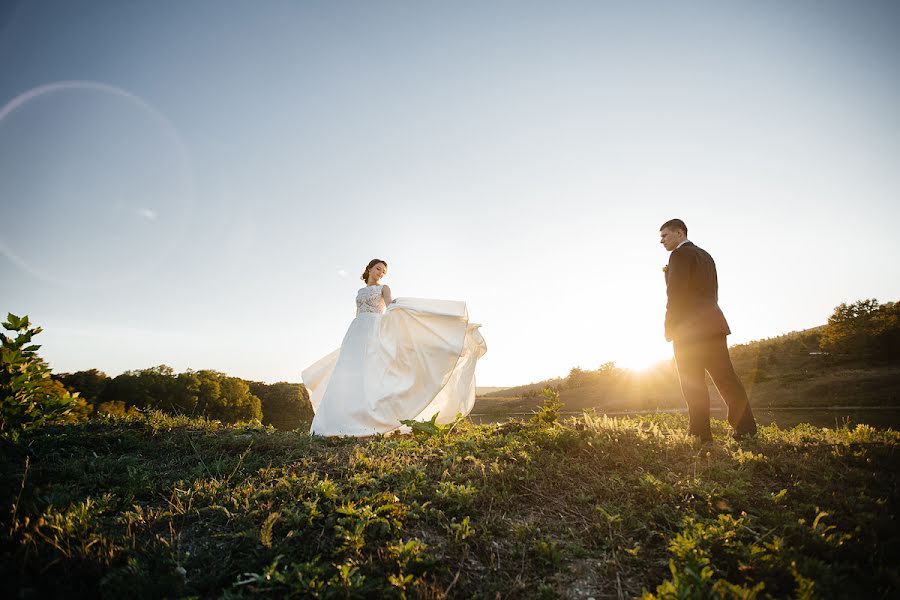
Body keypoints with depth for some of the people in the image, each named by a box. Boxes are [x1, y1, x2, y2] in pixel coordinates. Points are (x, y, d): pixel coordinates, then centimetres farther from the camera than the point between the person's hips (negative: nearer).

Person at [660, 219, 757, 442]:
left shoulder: (680, 254, -5)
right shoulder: (705, 255, 22)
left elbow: (676, 293, -14)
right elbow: (712, 292, 21)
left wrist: (669, 328, -9)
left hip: (689, 328, -8)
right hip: (713, 324, 8)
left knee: (693, 384, -3)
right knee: (725, 376, 7)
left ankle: (701, 433, -1)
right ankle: (745, 427, 5)